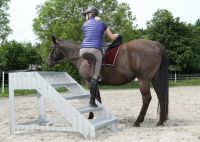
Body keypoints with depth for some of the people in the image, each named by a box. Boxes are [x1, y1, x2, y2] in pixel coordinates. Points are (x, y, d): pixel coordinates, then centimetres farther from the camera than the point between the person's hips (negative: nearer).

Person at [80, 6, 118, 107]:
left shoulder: (85, 25, 19)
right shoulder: (102, 24, 15)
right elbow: (112, 38, 19)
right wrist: (117, 35, 42)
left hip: (83, 50, 3)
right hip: (95, 50, -3)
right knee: (95, 76, 2)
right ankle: (92, 101, -1)